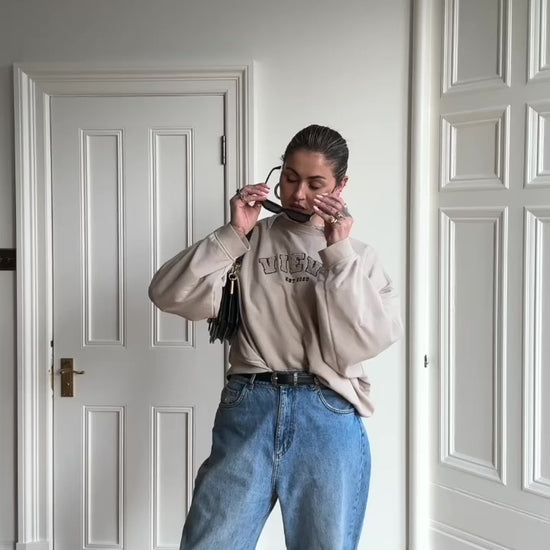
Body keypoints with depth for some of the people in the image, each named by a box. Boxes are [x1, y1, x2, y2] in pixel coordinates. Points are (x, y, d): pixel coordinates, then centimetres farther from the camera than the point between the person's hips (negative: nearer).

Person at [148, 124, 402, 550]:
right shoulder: (249, 242, 11)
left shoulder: (358, 257, 11)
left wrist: (339, 252, -7)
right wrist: (232, 234, -6)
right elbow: (170, 296, 0)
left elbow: (366, 341, -5)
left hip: (329, 420, 0)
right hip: (249, 410, 0)